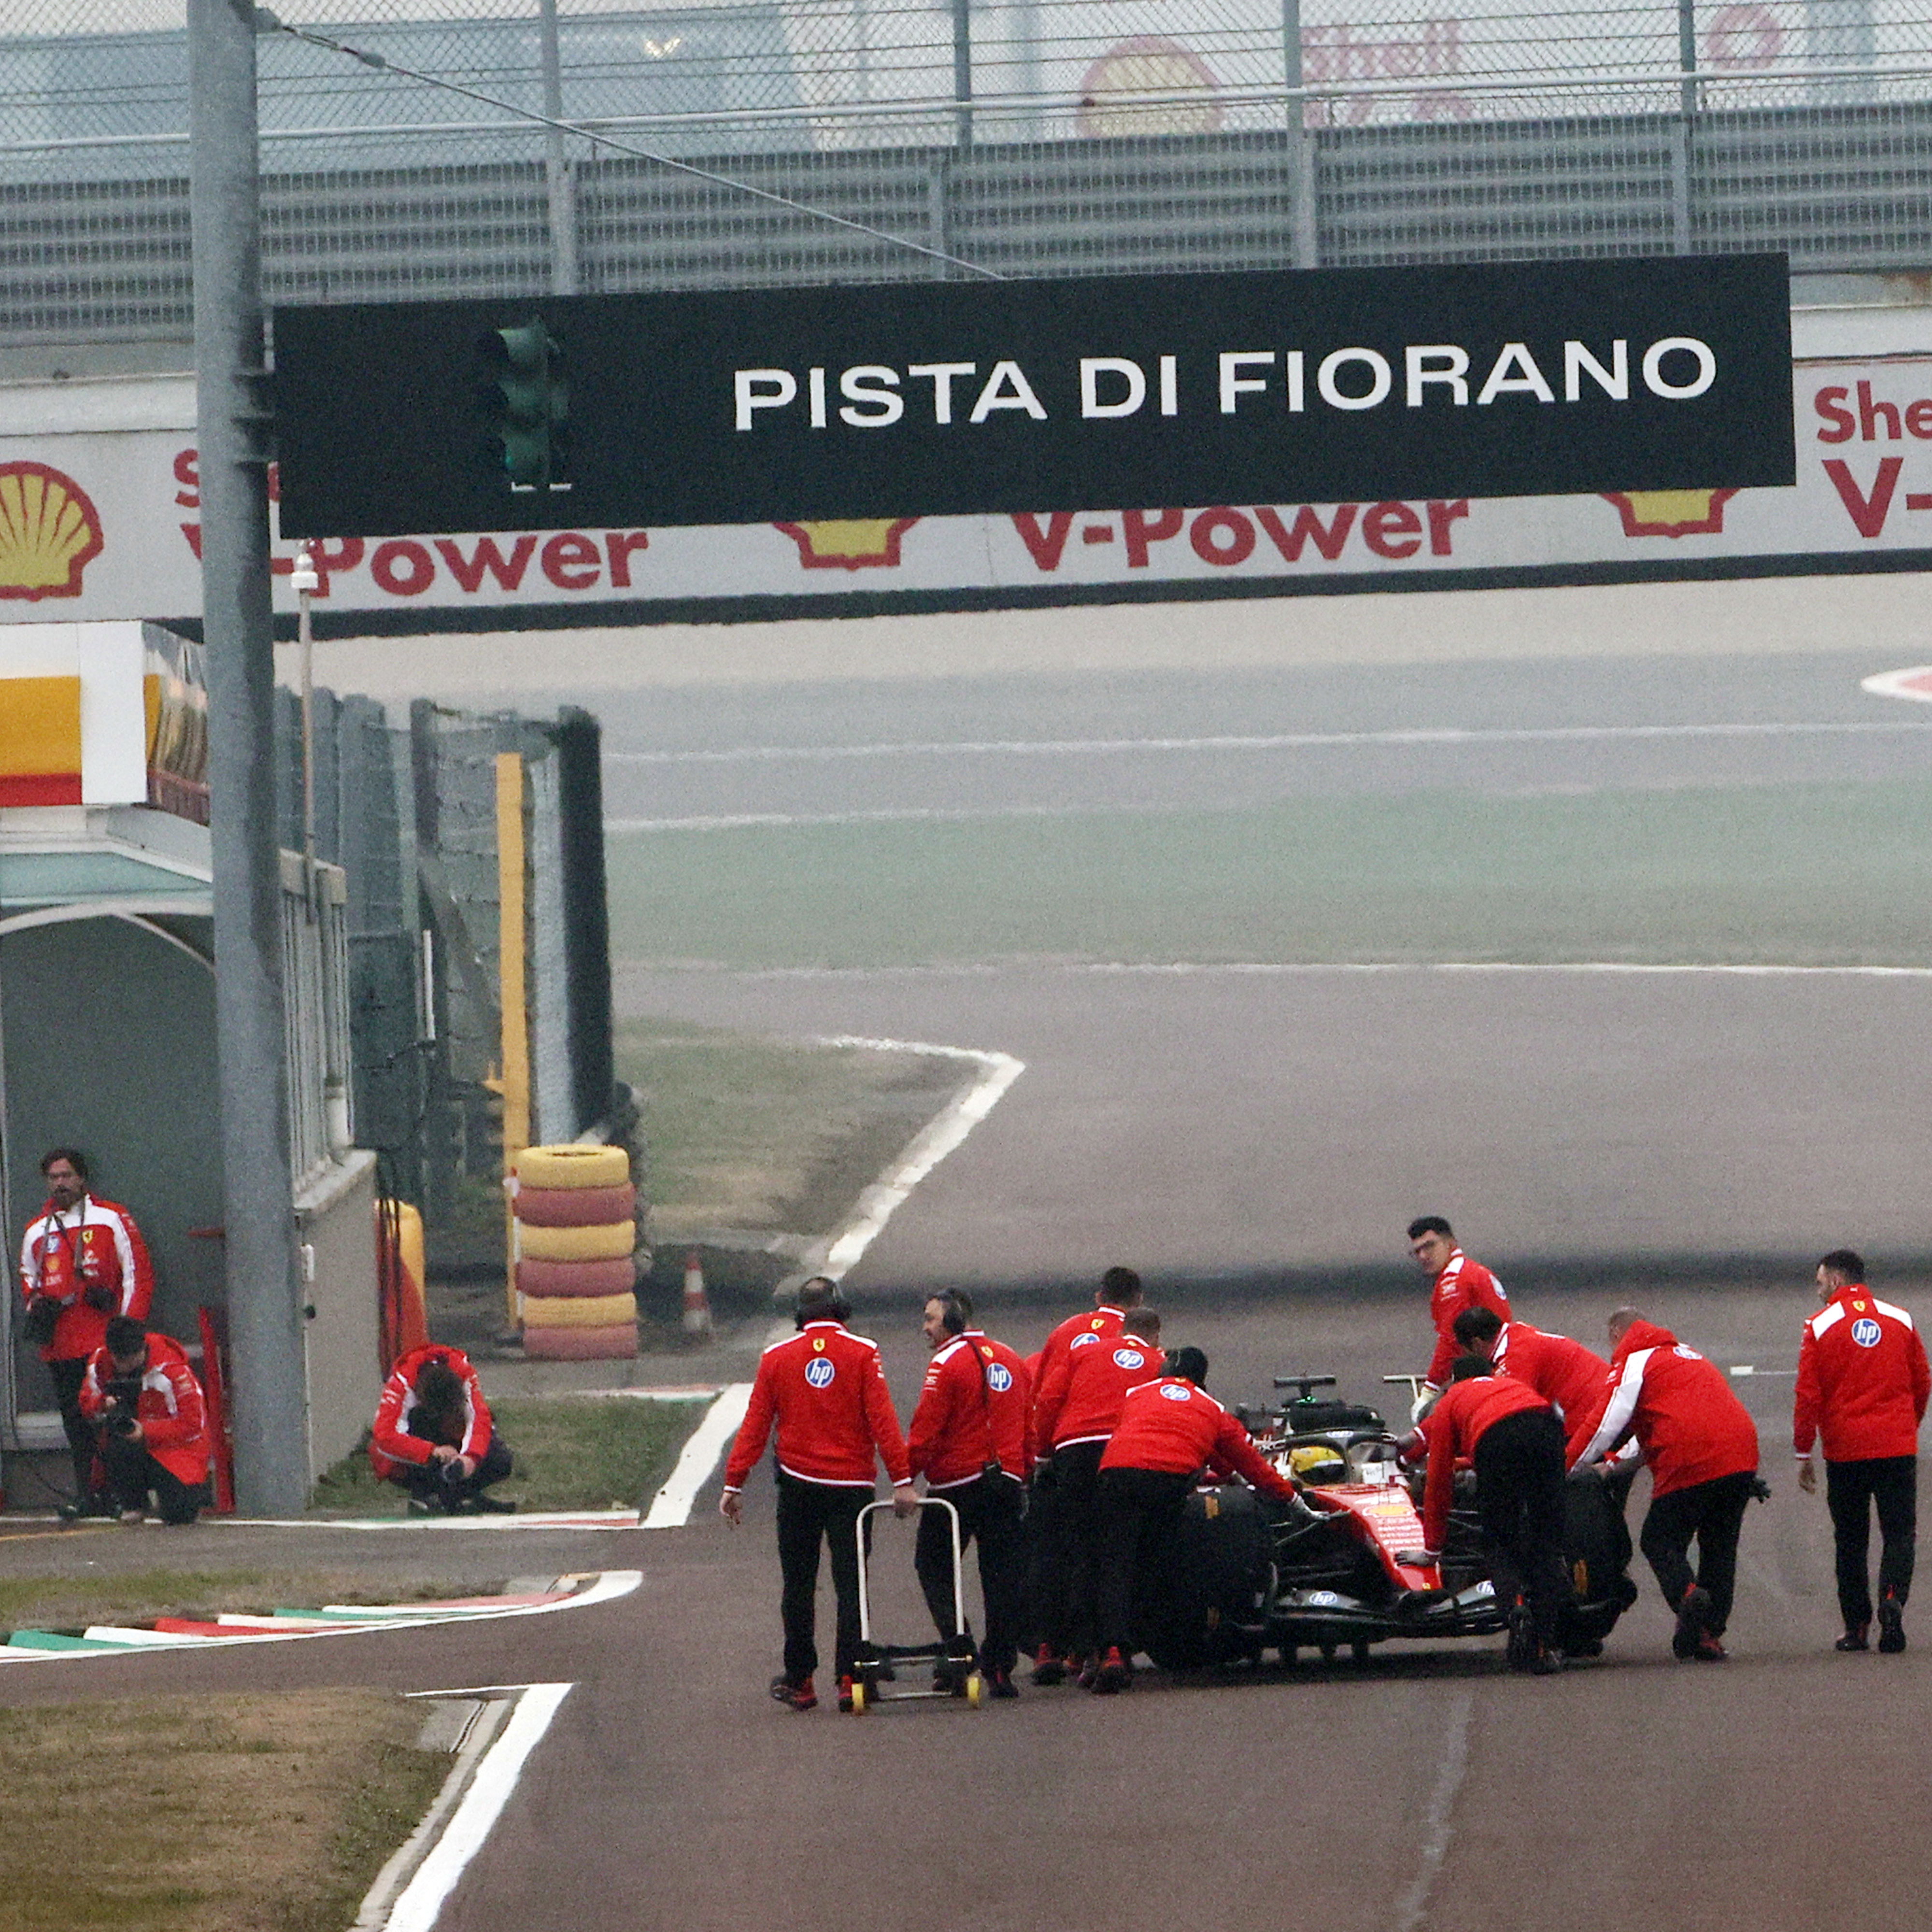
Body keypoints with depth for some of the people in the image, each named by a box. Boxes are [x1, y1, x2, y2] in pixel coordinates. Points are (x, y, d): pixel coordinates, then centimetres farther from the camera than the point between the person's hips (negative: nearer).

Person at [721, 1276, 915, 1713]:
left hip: (798, 1485, 1)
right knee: (850, 1583, 2)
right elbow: (882, 1420, -10)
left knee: (798, 1586, 10)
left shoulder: (776, 1358, 1)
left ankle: (799, 1681, 14)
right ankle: (849, 1678, -4)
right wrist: (902, 1480, -10)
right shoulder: (862, 1354, -5)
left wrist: (734, 1483, 5)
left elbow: (755, 1425, 1)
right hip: (852, 1486, -1)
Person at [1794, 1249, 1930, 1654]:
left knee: (1851, 1542, 10)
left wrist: (1803, 1454, 2)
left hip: (1845, 1450, -1)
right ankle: (1892, 1600, -20)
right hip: (1898, 1450, 1)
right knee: (1899, 1534, 5)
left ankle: (1857, 1627, 10)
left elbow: (1808, 1396, -5)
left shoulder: (1820, 1326, -3)